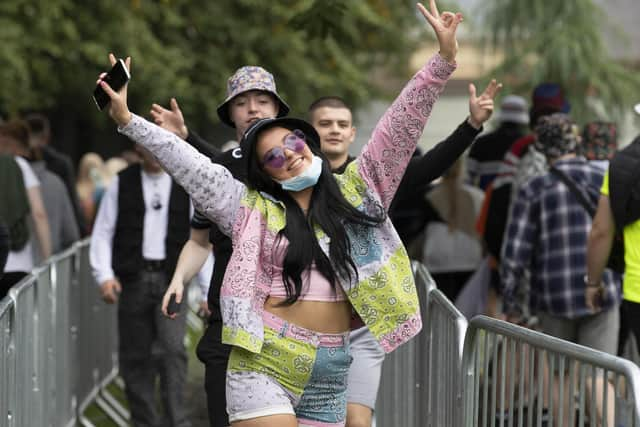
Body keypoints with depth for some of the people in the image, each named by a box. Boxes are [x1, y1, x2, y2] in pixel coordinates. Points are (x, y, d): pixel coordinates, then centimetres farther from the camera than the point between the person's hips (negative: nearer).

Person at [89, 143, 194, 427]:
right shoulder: (122, 184, 6)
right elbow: (102, 233, 5)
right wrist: (104, 275, -10)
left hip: (171, 279, -1)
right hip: (133, 278, 1)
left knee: (172, 348, -16)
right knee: (135, 356, 4)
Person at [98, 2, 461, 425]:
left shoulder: (356, 191, 10)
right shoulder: (253, 208, 5)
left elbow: (399, 128, 6)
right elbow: (190, 165, 2)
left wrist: (443, 60, 0)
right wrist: (129, 121, -3)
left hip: (329, 373, 3)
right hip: (264, 368, -3)